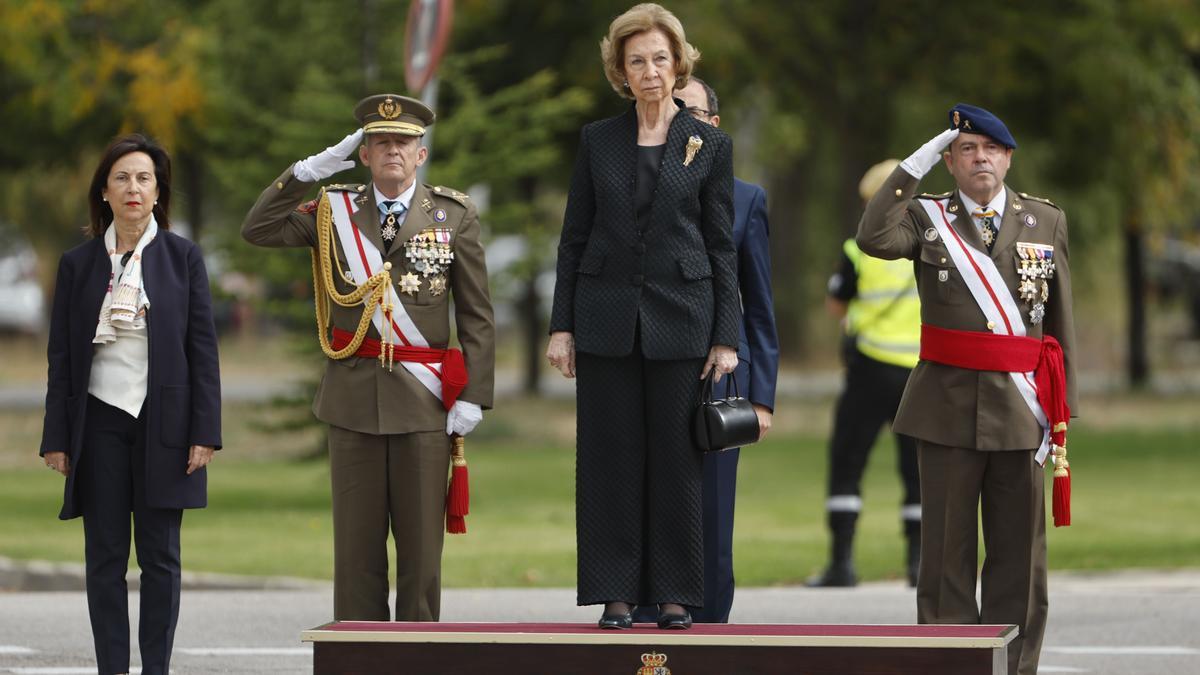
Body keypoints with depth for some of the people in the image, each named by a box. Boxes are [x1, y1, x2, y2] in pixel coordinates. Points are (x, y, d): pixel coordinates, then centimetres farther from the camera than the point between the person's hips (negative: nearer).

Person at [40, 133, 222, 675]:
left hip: (164, 418, -1)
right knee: (105, 557, 1)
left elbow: (203, 347, 1)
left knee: (160, 557, 2)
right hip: (100, 417, 1)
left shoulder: (183, 257, 3)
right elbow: (61, 356, 7)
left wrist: (205, 431, -6)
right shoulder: (78, 264, 6)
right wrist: (57, 437, 2)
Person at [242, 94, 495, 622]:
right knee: (356, 539, 3)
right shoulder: (335, 212, 9)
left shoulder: (455, 216, 5)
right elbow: (258, 231, 0)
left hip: (422, 400, -1)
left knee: (421, 539, 0)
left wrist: (473, 396, -5)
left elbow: (477, 316, 3)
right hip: (354, 398, 1)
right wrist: (309, 171, -7)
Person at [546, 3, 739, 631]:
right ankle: (617, 594, 6)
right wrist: (561, 325, 2)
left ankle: (674, 593, 7)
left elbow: (722, 247, 3)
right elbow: (574, 238, 9)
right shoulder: (597, 141, 7)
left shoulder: (709, 144, 4)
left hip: (680, 318, -1)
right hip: (606, 318, 1)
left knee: (677, 456, 0)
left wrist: (726, 338, -2)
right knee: (610, 456, 1)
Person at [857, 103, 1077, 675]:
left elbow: (1061, 322, 10)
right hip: (948, 406, -1)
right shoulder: (926, 216, 7)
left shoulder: (1047, 222, 10)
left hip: (1022, 407, 1)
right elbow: (874, 239, -16)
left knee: (1019, 548, 3)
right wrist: (913, 167, -12)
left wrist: (1062, 408, 5)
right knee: (948, 543, 1)